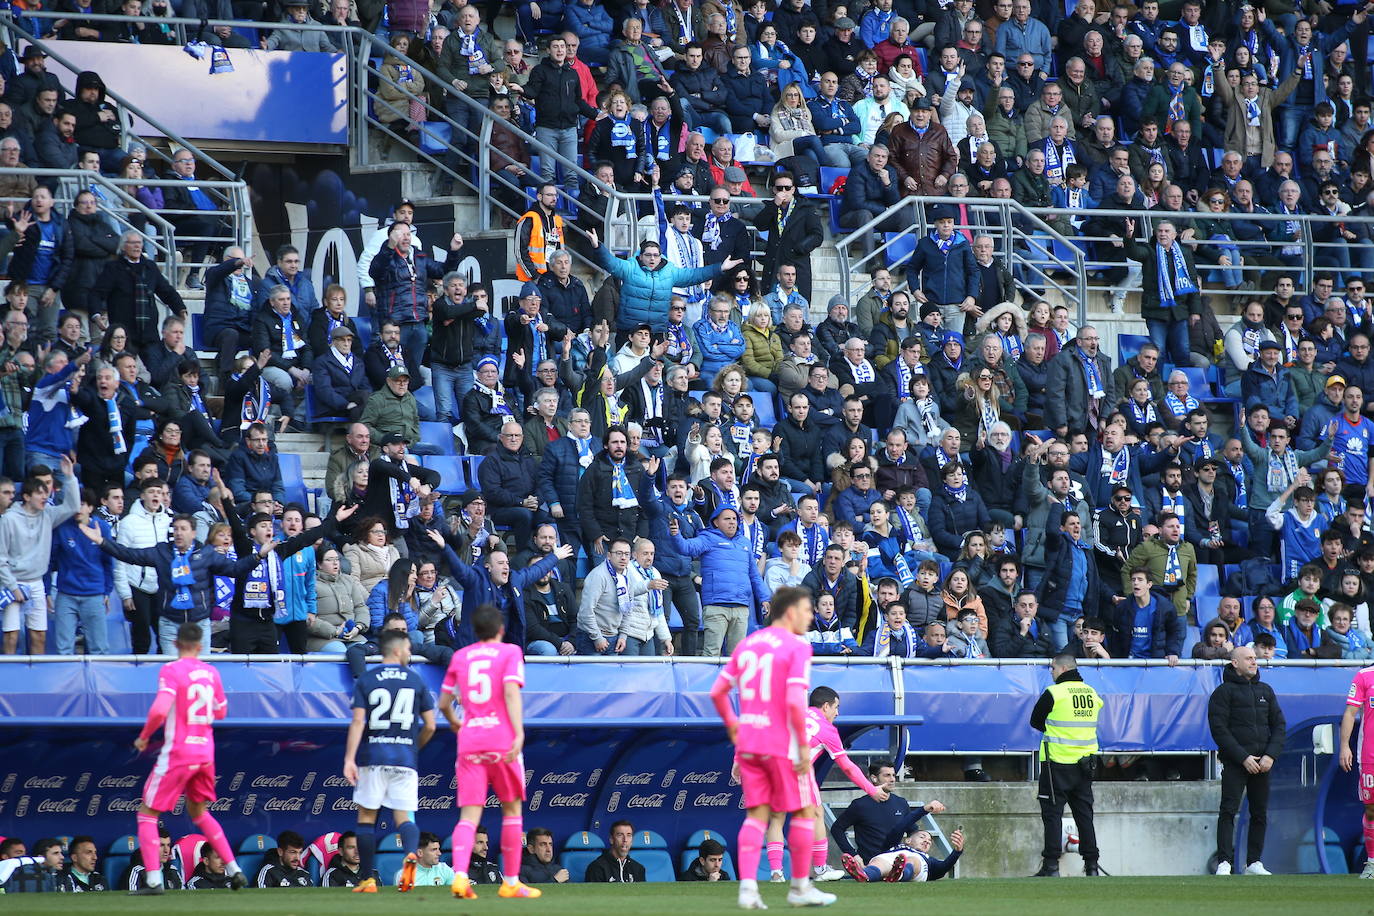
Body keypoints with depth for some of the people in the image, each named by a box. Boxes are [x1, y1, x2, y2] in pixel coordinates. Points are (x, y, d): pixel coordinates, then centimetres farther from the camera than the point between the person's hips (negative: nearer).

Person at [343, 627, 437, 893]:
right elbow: (430, 725, 6)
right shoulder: (416, 681, 6)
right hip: (405, 758, 1)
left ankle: (368, 879, 7)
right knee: (403, 817, 2)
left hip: (372, 757, -1)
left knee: (366, 817, 8)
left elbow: (358, 722, -6)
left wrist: (349, 759, -10)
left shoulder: (365, 681, 4)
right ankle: (411, 854, -30)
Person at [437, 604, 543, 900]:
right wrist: (519, 732, -18)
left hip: (469, 742, 3)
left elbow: (443, 703, 17)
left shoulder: (460, 657, 13)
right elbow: (511, 692, -12)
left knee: (469, 814, -2)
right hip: (501, 739, -3)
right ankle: (510, 881, 13)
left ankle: (460, 875, -24)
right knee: (512, 809, 12)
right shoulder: (510, 652, 3)